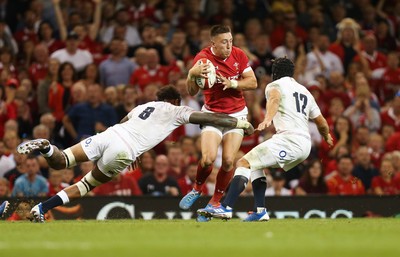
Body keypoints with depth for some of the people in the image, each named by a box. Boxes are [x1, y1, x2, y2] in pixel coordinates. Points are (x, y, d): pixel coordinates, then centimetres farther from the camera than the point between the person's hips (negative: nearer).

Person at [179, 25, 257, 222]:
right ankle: (197, 189, 11)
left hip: (237, 113, 2)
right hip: (212, 113, -2)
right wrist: (192, 75, -38)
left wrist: (232, 83, -19)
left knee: (228, 161, -11)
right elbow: (192, 92, -17)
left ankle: (215, 201, 7)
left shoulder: (238, 55, -4)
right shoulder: (203, 58, -14)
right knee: (208, 158, -20)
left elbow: (253, 82, -1)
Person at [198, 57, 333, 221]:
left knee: (244, 163, -12)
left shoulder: (274, 85, 8)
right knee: (255, 164, 23)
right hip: (306, 145, 8)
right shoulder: (305, 91, 28)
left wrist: (268, 118, -37)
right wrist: (327, 136, 53)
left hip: (288, 138, -8)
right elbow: (322, 123, 31)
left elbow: (274, 99, -17)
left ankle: (226, 208, -30)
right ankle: (260, 211, 13)